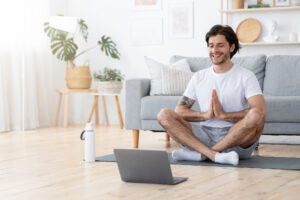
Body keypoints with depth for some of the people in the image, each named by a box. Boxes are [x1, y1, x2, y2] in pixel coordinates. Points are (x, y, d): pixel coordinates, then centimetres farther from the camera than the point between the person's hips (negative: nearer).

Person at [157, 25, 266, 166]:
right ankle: (215, 155, -32)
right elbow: (180, 110, 9)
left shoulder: (246, 76, 2)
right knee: (164, 115, -15)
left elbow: (260, 111, -13)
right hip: (205, 135, 4)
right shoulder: (199, 77, 15)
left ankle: (200, 154, -26)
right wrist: (206, 115, -9)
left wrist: (223, 115, -17)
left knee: (256, 115, -34)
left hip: (237, 141, -3)